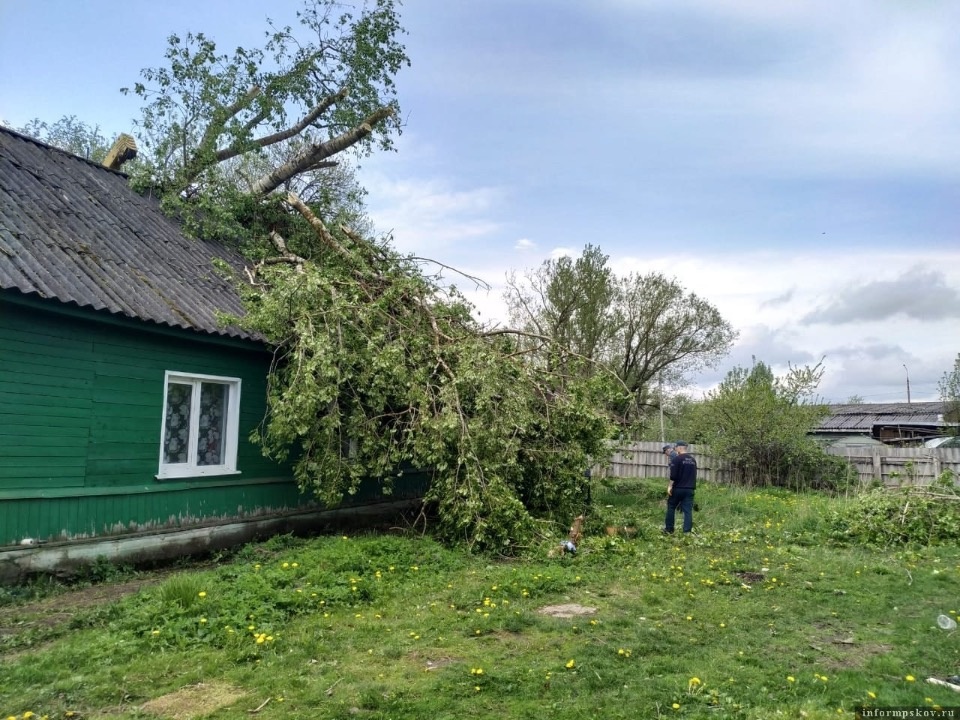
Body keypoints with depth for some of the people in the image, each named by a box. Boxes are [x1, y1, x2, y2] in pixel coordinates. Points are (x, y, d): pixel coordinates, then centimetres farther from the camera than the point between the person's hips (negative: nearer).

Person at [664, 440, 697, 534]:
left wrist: (670, 486, -11)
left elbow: (673, 475, -16)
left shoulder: (676, 459, -10)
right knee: (688, 510, 2)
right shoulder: (693, 459, 11)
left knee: (671, 508, 9)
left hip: (678, 488, -5)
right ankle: (687, 531, -1)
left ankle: (669, 529, 13)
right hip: (690, 489, 5)